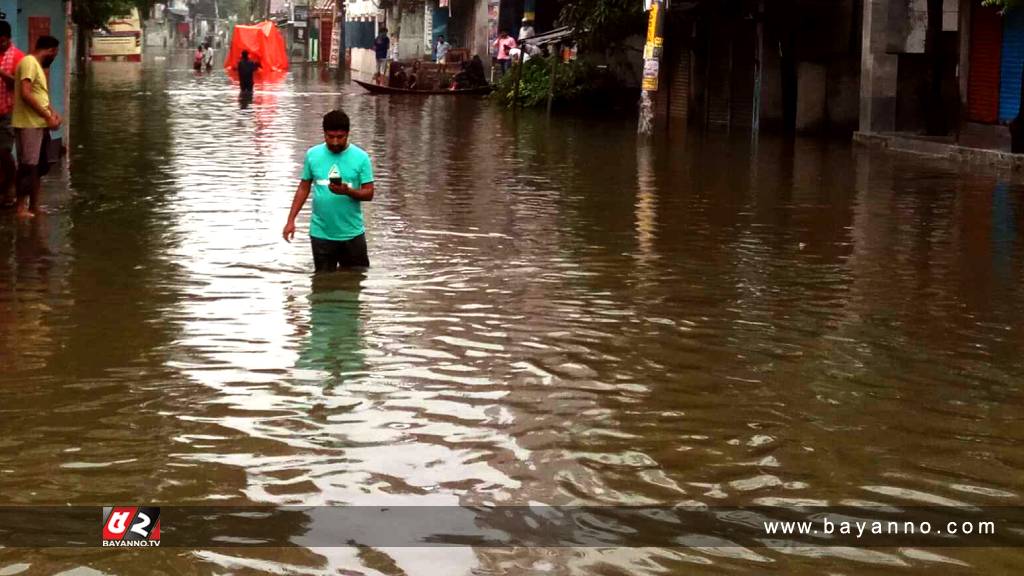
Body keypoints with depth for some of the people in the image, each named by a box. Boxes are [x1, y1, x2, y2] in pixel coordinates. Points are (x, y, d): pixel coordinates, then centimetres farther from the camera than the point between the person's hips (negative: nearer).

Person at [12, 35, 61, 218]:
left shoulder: (37, 65, 17)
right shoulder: (29, 62, -14)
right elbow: (25, 94, -23)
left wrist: (52, 112, 5)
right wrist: (48, 116, -20)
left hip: (39, 124, 10)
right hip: (29, 125, -10)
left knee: (37, 167, 12)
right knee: (28, 166, -7)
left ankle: (34, 206, 17)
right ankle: (21, 208, -3)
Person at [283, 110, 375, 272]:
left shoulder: (360, 157, -5)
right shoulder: (312, 155, 2)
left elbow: (368, 193, -5)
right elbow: (303, 188, 8)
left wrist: (348, 191, -26)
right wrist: (291, 220, 2)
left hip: (352, 234, -1)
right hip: (321, 234, 1)